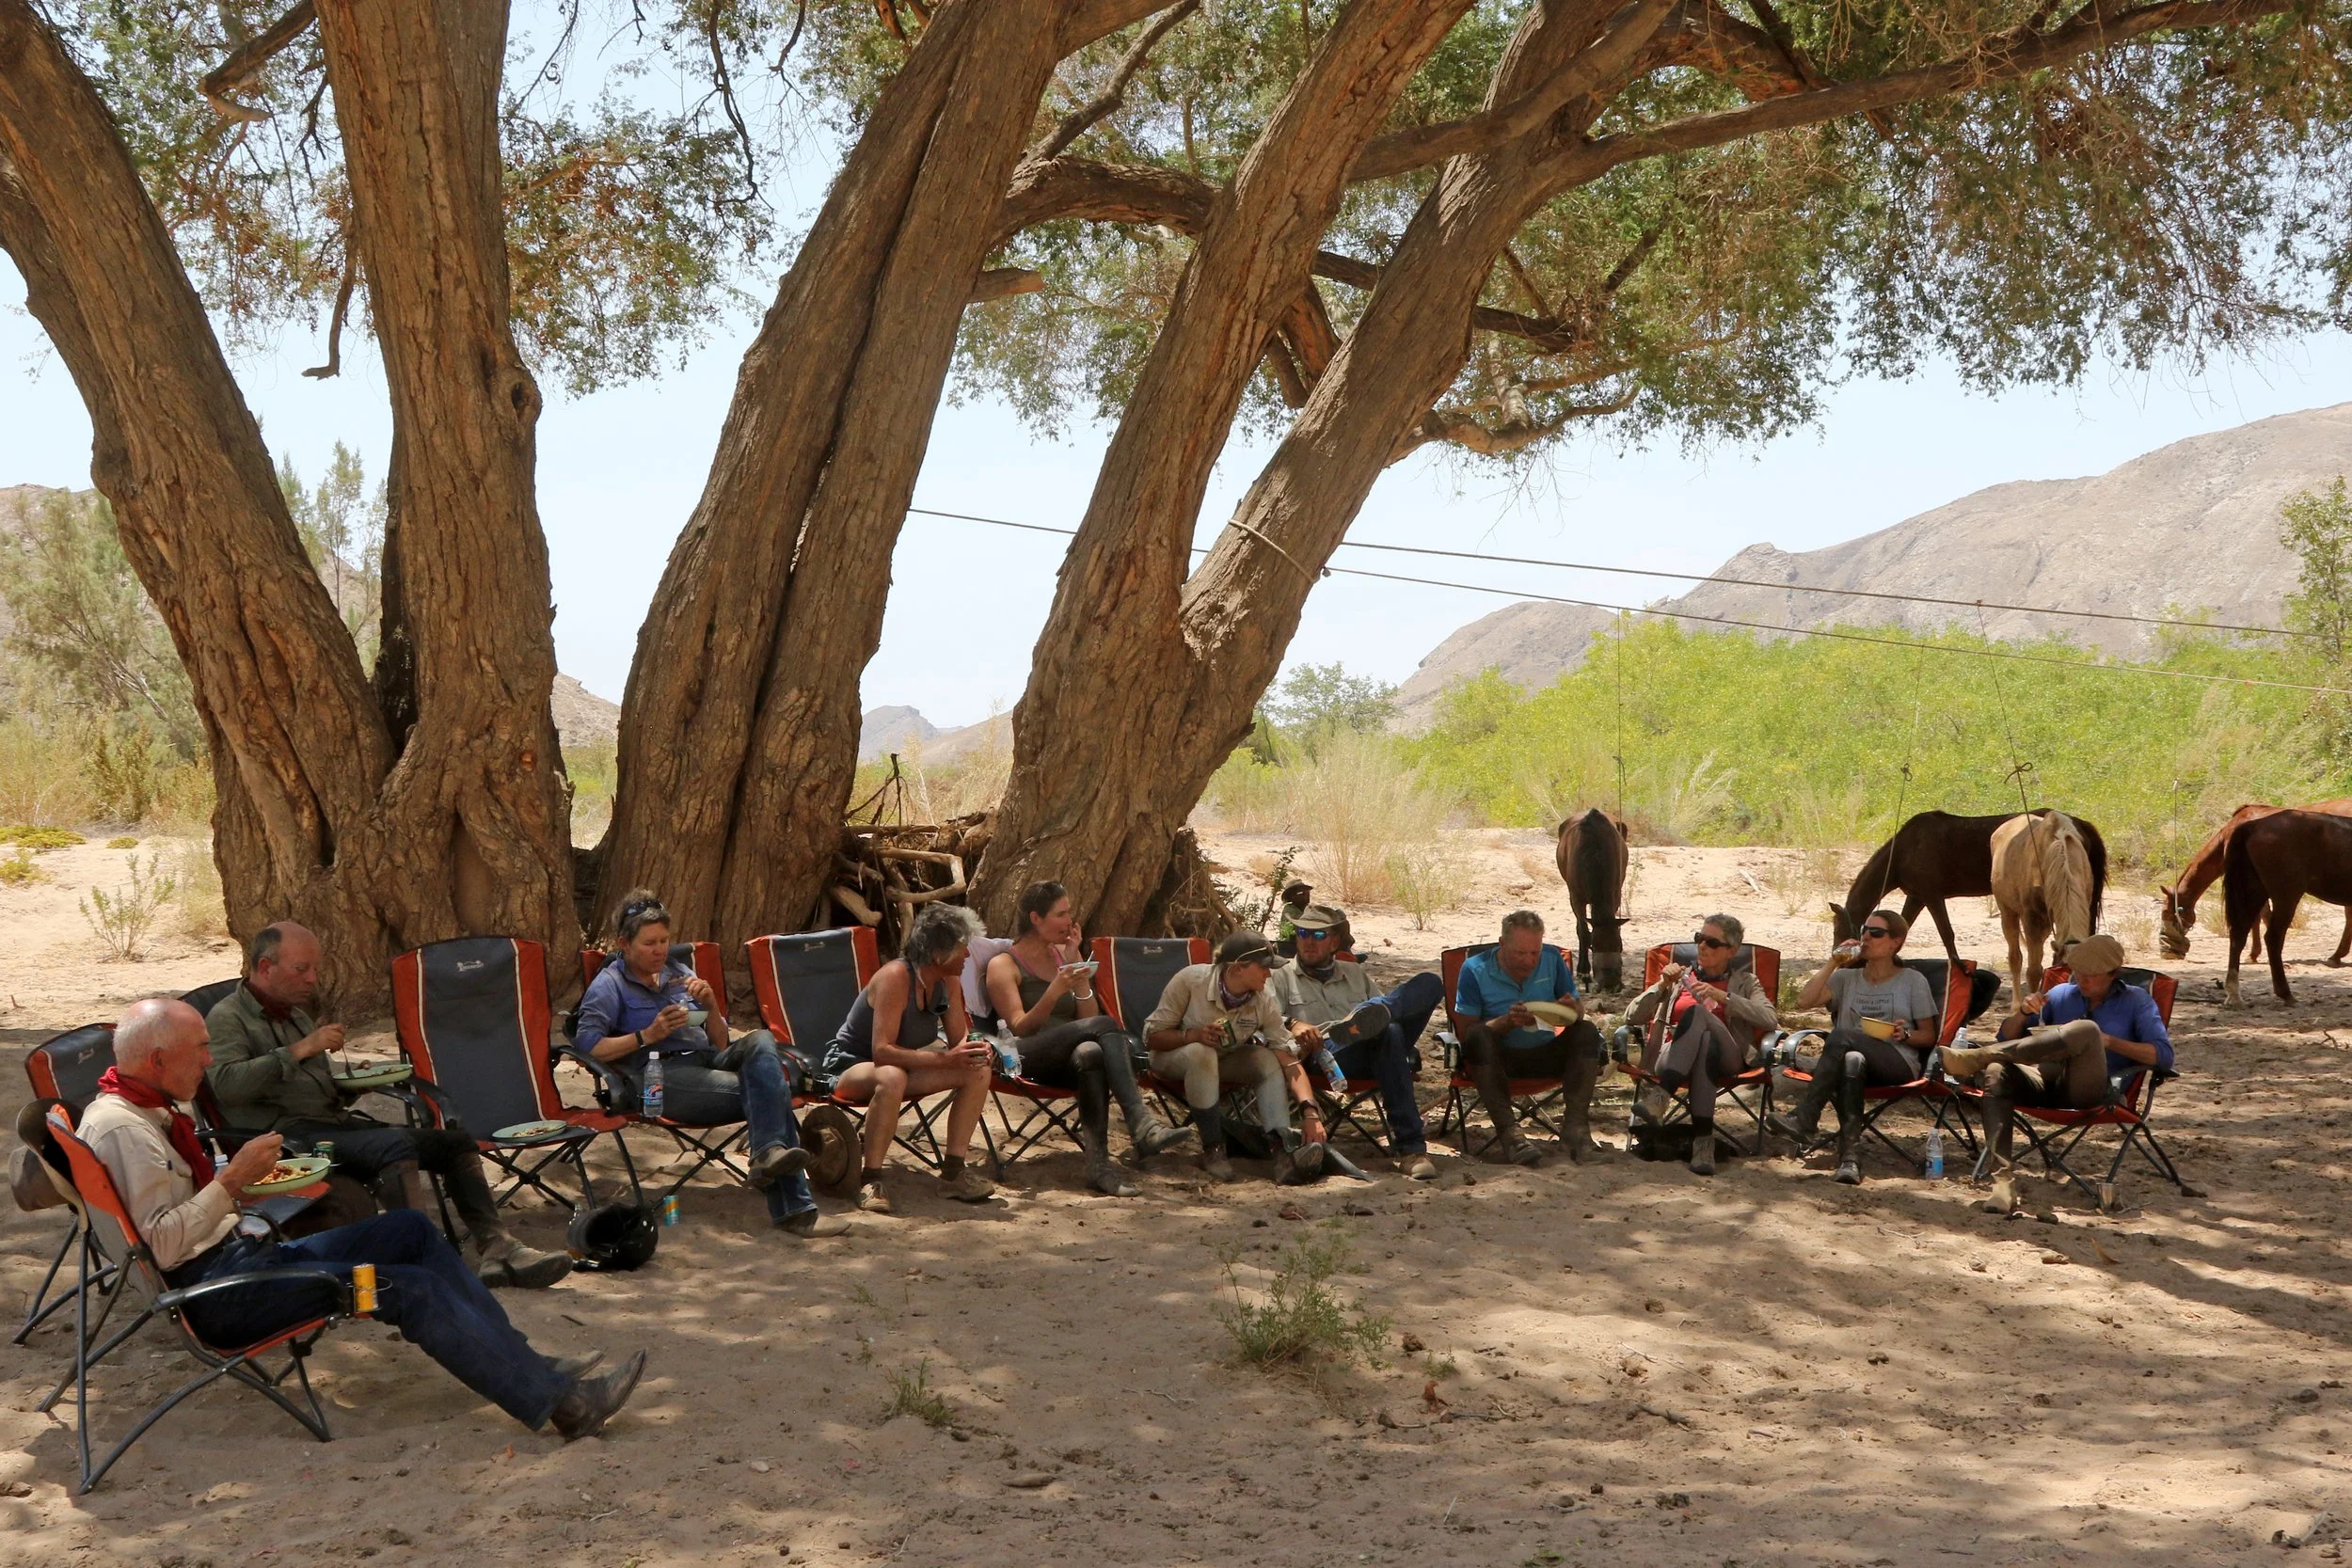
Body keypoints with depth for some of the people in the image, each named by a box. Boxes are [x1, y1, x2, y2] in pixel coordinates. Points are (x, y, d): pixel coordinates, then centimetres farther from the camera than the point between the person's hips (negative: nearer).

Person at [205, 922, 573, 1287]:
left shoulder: (296, 1013, 26)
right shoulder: (227, 1018, 0)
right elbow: (225, 1084, -20)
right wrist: (300, 1050, -18)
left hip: (334, 1121, 9)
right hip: (284, 1134, -9)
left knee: (455, 1142, -2)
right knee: (395, 1145, -34)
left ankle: (496, 1248, -12)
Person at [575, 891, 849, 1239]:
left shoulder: (678, 974, 24)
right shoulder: (609, 985, 8)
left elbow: (720, 1043, 21)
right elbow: (586, 1045, -9)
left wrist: (710, 1005, 1)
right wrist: (648, 1035, -15)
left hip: (706, 1061, 6)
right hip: (660, 1077, -6)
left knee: (761, 1041, -30)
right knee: (771, 1088, -28)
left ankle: (768, 1156, -40)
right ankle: (793, 1208, -36)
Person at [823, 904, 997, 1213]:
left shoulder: (949, 981, -4)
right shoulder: (895, 978, -28)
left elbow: (959, 1038, 3)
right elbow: (882, 1051, -34)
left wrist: (974, 1049, -21)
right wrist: (945, 1058, -38)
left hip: (902, 1063, 8)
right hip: (850, 1067, -8)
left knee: (978, 1071, -10)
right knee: (892, 1077, -41)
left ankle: (953, 1169, -7)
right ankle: (871, 1180, -31)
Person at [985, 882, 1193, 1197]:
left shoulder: (1064, 955, 22)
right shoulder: (1004, 965, 7)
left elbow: (1088, 1017, 14)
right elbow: (1019, 1028, -7)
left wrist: (1077, 966, 5)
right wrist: (1055, 990, -19)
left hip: (1066, 1062, 4)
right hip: (1027, 1060, -4)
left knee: (1092, 1053, -37)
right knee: (1105, 1026, -32)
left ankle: (1098, 1163, -49)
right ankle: (1141, 1125, -45)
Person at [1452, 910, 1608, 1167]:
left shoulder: (1552, 959, 1)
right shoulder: (1475, 969, -9)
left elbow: (1578, 1010, 6)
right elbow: (1466, 1031, -13)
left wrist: (1573, 1009, -20)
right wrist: (1507, 1021, -30)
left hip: (1544, 1056, 3)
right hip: (1497, 1059, -3)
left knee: (1586, 1032, -20)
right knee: (1480, 1038, -34)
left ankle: (1575, 1124, -30)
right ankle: (1507, 1131, -40)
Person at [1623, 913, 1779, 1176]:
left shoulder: (1745, 982, 22)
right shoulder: (1680, 978, 27)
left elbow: (1770, 1019, 0)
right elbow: (1632, 1018, 15)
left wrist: (1722, 996, -9)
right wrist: (1662, 986, 0)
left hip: (1725, 1060, -1)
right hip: (1673, 1058, 1)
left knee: (1697, 1012, -33)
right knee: (1705, 1039, -37)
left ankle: (1660, 1096, -45)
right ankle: (1703, 1138, -47)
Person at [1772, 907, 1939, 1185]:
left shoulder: (1913, 981, 14)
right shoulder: (1847, 977, 22)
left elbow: (1929, 1036, 13)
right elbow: (1804, 1000, 5)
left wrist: (1905, 1035, -9)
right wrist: (1833, 963, 2)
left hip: (1897, 1062, -2)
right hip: (1855, 1058, 2)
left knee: (1842, 1035, -34)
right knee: (1852, 1062, -40)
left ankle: (1804, 1119, -40)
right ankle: (1850, 1156, -50)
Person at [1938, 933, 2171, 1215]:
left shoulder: (2136, 1001, 18)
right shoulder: (2061, 994, 25)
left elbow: (2164, 1056, 4)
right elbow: (2007, 1037, 22)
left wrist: (2109, 1042, -6)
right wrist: (2023, 1012, 1)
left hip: (2092, 1088, -3)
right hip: (2046, 1082, 3)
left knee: (2085, 1029, -35)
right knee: (1997, 1072, -32)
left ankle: (1975, 1058, -39)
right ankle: (2003, 1180, -38)